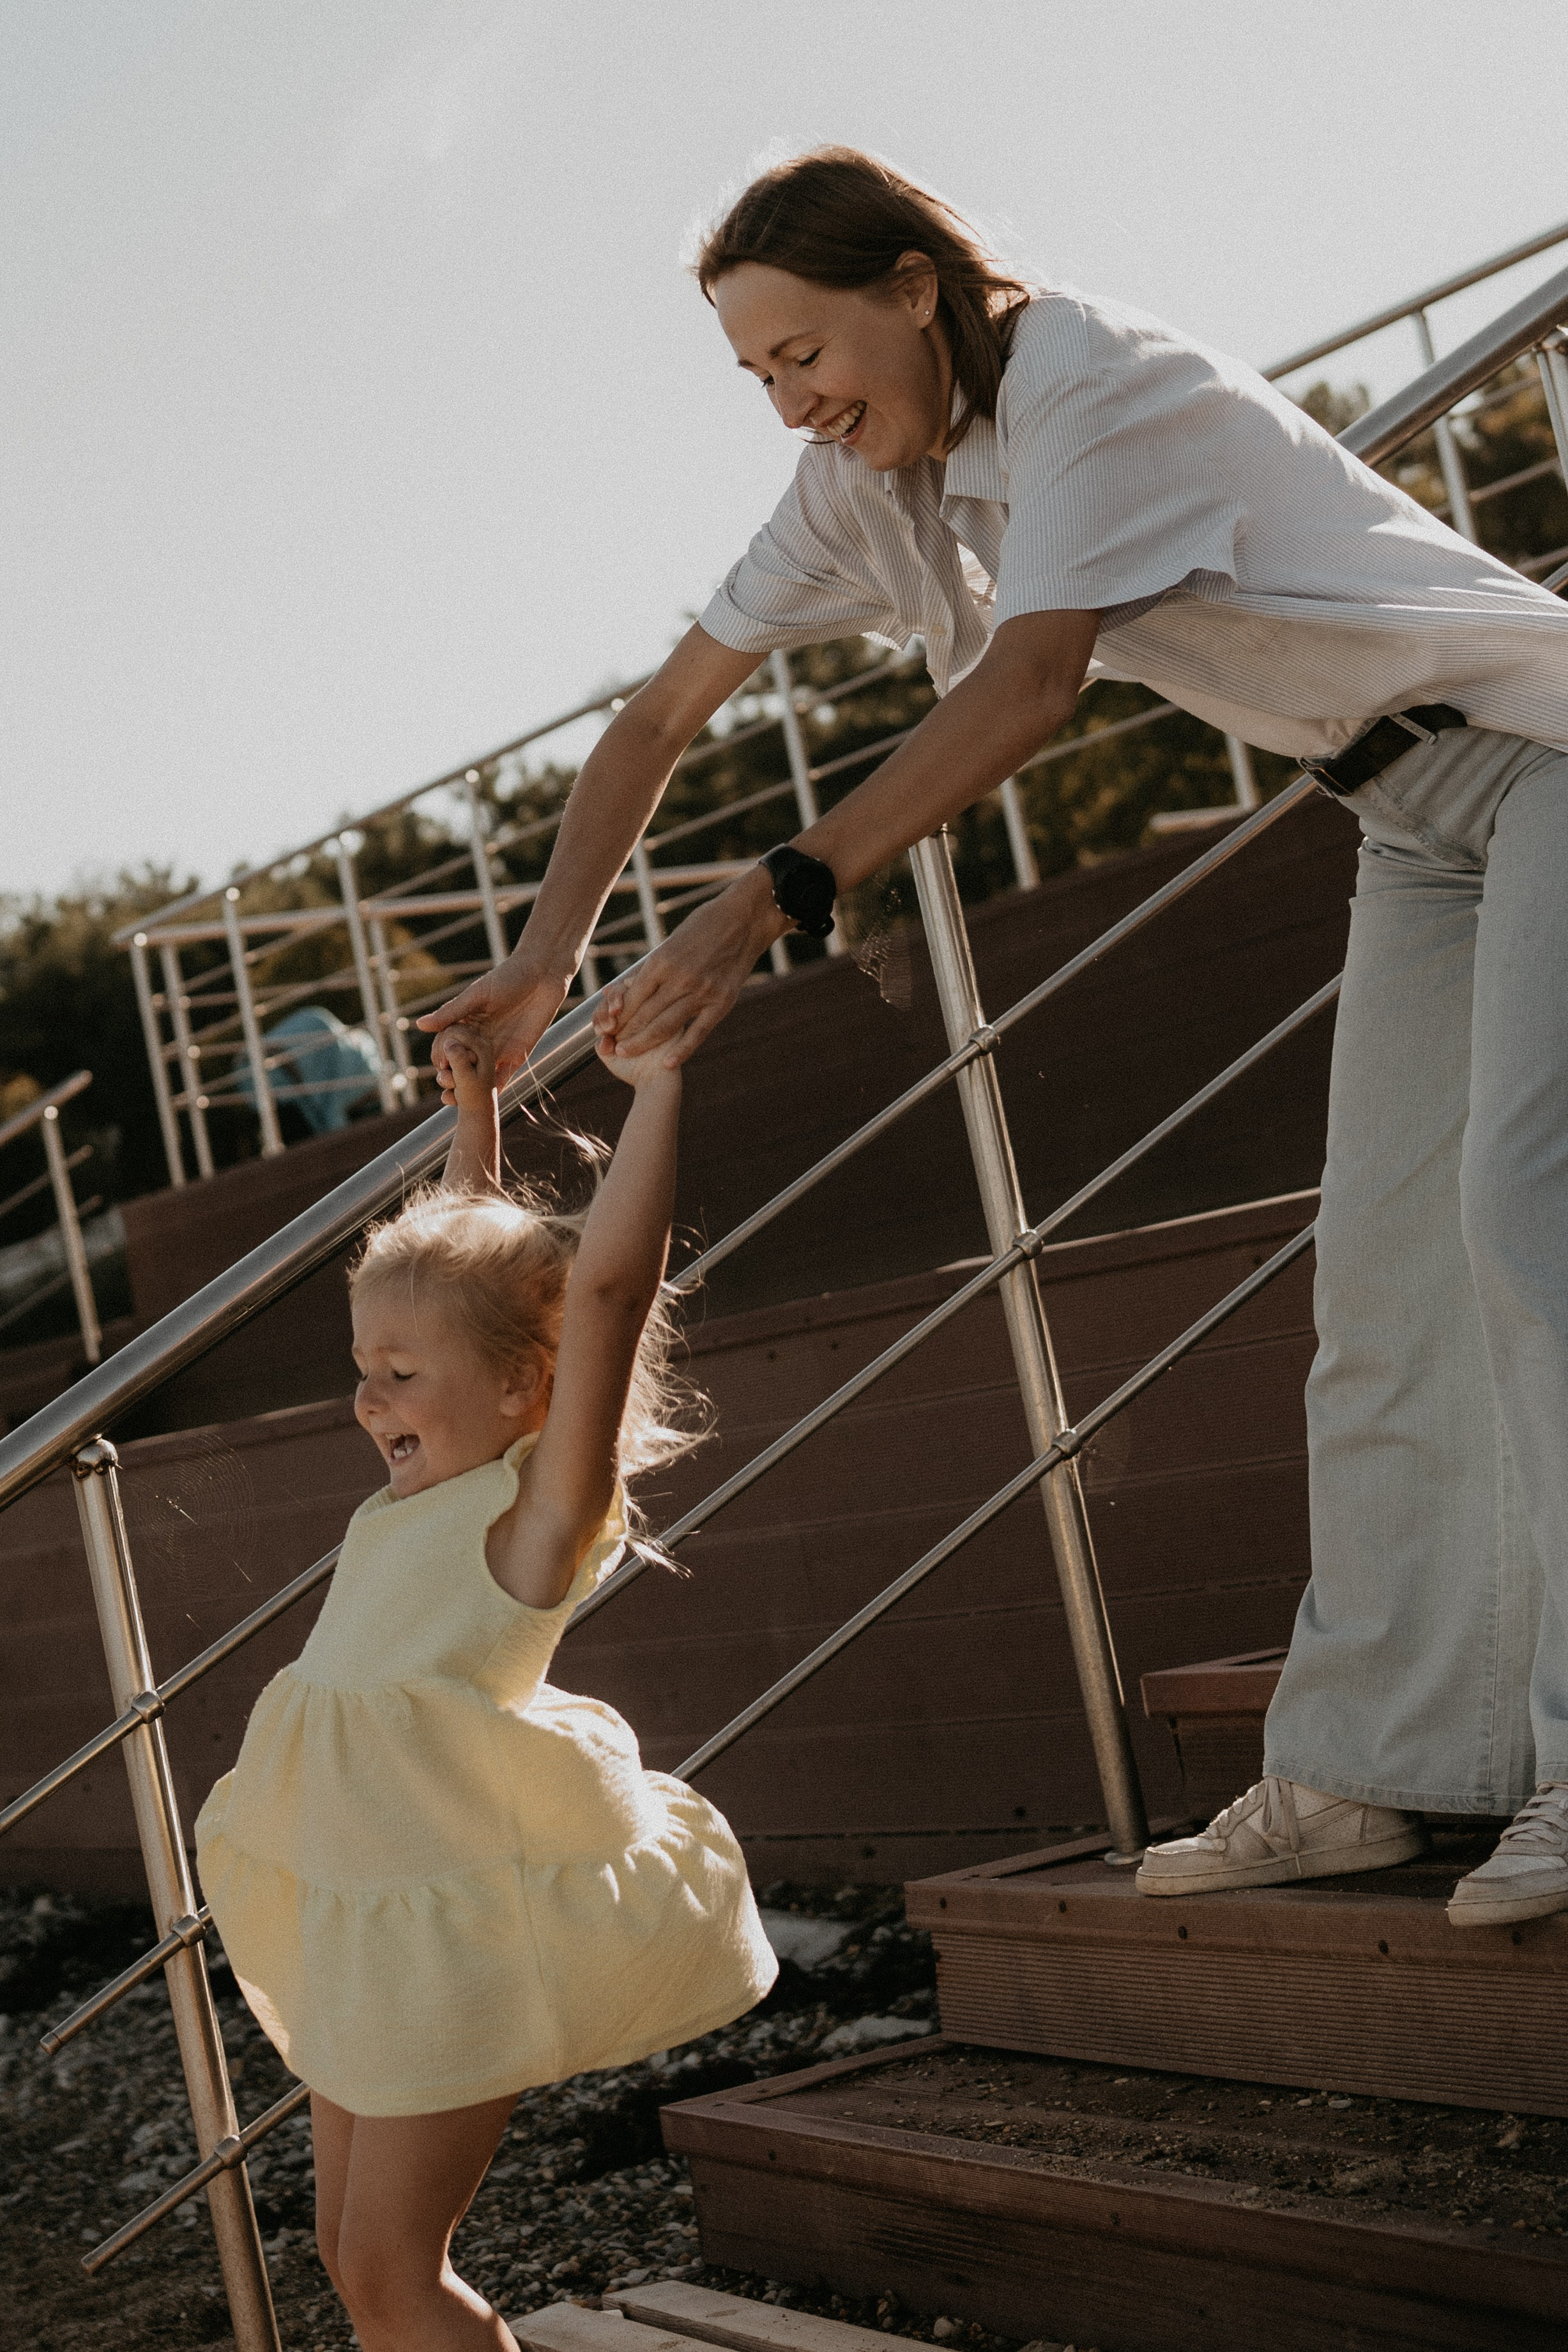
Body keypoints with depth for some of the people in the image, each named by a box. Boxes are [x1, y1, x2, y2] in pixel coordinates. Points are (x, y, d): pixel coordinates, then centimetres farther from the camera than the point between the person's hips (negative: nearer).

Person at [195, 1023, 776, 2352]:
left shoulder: (544, 1504, -11)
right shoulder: (420, 1497, 11)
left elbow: (604, 1285, -23)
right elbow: (463, 1264, 25)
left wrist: (656, 1085, -20)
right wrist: (476, 1114, 27)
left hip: (462, 1916, -9)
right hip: (363, 1919, 9)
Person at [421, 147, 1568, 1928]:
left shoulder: (1087, 380, -23)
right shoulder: (867, 484, 1)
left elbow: (1031, 687, -36)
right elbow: (662, 720, 3)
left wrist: (773, 900, -41)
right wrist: (544, 959, -6)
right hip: (1411, 827, 8)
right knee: (1379, 1280, 3)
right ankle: (1366, 1766, 5)